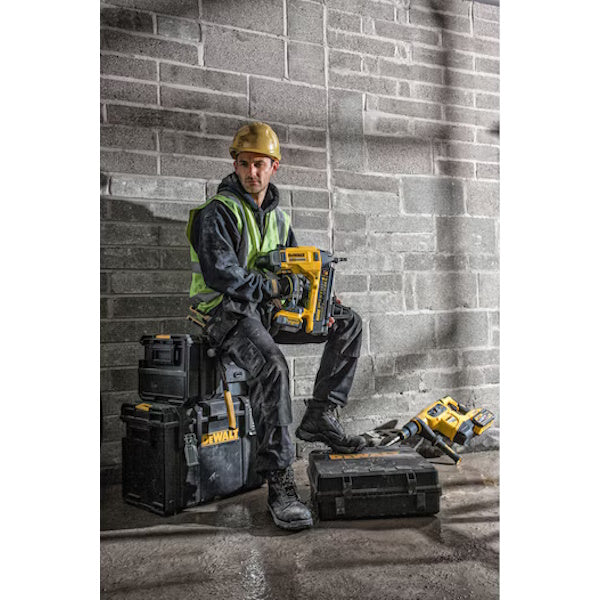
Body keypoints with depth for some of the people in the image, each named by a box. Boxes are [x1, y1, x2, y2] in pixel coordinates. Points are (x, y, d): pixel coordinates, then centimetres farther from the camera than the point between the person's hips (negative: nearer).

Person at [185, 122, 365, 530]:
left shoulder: (276, 215, 14)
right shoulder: (218, 212, -9)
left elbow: (295, 269, 18)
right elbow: (220, 274, -22)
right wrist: (275, 286, -16)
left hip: (267, 312, 8)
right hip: (227, 314, -7)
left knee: (348, 323, 2)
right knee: (272, 366, -37)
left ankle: (320, 417, 1)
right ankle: (279, 482, -27)